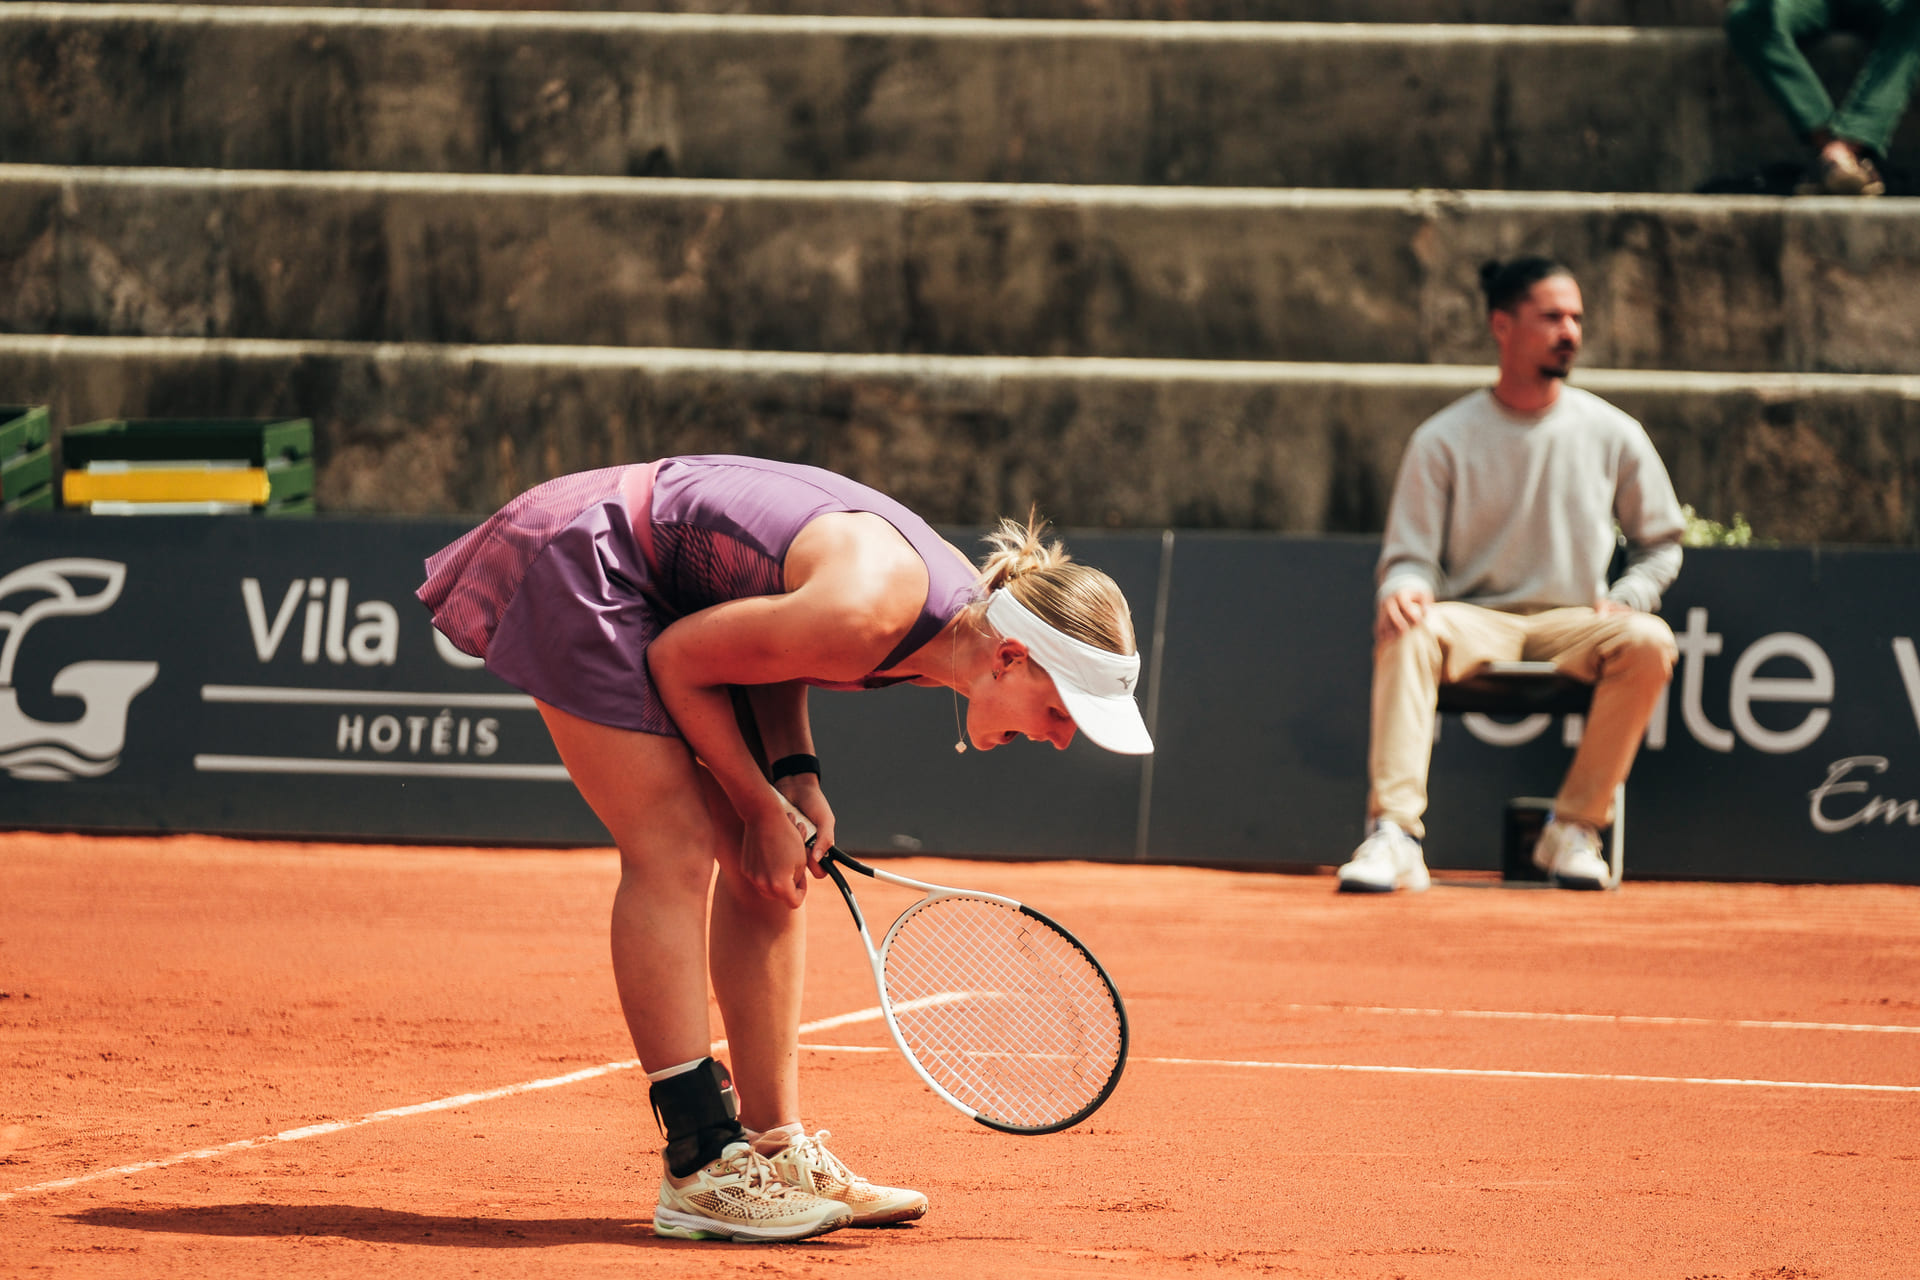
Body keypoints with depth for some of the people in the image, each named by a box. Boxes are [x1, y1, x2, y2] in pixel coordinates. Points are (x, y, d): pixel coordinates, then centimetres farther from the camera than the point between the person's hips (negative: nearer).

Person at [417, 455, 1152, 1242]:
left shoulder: (969, 600, -5)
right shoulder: (870, 613, -33)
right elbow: (679, 659, -20)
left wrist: (796, 776, -3)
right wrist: (764, 808, -10)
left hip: (669, 600, 9)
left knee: (764, 868, 5)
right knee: (674, 850, -15)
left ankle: (775, 1149, 10)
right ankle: (701, 1172, -16)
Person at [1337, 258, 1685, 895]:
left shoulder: (1613, 434, 6)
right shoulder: (1443, 440, 2)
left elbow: (1661, 544, 16)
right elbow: (1410, 555, 1)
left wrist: (1626, 600, -5)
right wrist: (1406, 588, -24)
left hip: (1573, 626, 1)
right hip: (1474, 620, -1)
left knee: (1649, 642, -31)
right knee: (1406, 630, -35)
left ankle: (1573, 830, -21)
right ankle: (1394, 836, -44)